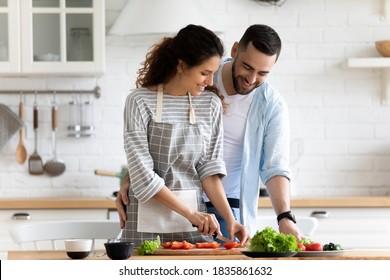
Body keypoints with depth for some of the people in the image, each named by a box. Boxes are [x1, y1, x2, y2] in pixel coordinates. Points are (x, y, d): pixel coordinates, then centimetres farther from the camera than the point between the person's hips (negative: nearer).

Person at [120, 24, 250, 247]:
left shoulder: (211, 105, 2)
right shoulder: (140, 101, -10)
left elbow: (209, 169, 3)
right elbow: (143, 174, -14)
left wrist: (230, 218, -10)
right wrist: (190, 213, -17)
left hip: (195, 222, 3)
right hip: (148, 223, -3)